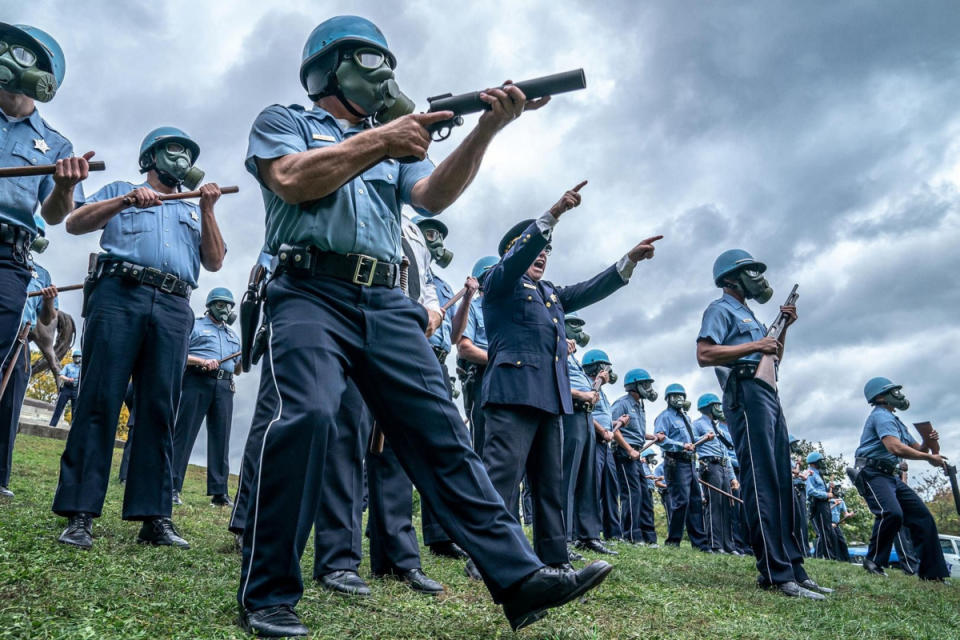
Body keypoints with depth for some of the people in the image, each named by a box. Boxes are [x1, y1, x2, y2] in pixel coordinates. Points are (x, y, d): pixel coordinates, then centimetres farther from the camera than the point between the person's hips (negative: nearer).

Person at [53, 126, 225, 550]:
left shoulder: (193, 212, 29)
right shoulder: (120, 191, 24)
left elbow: (214, 263, 14)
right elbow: (74, 224, 8)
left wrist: (206, 210, 4)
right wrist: (126, 201, -5)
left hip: (174, 309, 2)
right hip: (118, 295, -2)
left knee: (159, 410, -4)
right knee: (99, 401, -9)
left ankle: (154, 516, -4)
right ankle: (79, 513, -7)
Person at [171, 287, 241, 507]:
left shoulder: (233, 335, 26)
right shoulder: (195, 326, 11)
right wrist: (202, 361, -14)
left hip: (224, 388, 5)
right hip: (197, 383, -4)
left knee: (221, 439, 1)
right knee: (184, 433, -7)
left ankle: (219, 492, 2)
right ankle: (172, 487, -5)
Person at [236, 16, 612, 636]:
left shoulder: (396, 143, 28)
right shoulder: (284, 121, 16)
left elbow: (435, 196, 8)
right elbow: (292, 181, -6)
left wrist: (485, 129, -6)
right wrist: (380, 140, -5)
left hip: (387, 304, 5)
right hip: (311, 290, -4)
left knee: (442, 432, -5)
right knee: (303, 416, -27)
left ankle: (519, 578, -6)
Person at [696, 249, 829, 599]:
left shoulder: (748, 315, 28)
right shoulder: (721, 310, 0)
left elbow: (773, 357, 32)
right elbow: (704, 354, -15)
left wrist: (783, 328, 18)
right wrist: (756, 345, -13)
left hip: (768, 396, 10)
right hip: (746, 394, -10)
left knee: (782, 483, 8)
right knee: (762, 484, -13)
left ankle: (793, 566, 13)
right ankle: (776, 573, -13)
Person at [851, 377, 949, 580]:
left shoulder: (895, 420, 23)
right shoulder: (881, 416, -9)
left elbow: (916, 449, 23)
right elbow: (896, 448, -25)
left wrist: (928, 443, 1)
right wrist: (930, 458, -15)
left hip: (892, 477, 10)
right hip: (873, 474, -10)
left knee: (922, 516, 4)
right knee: (892, 513, -30)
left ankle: (931, 572, 10)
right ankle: (874, 560, -13)